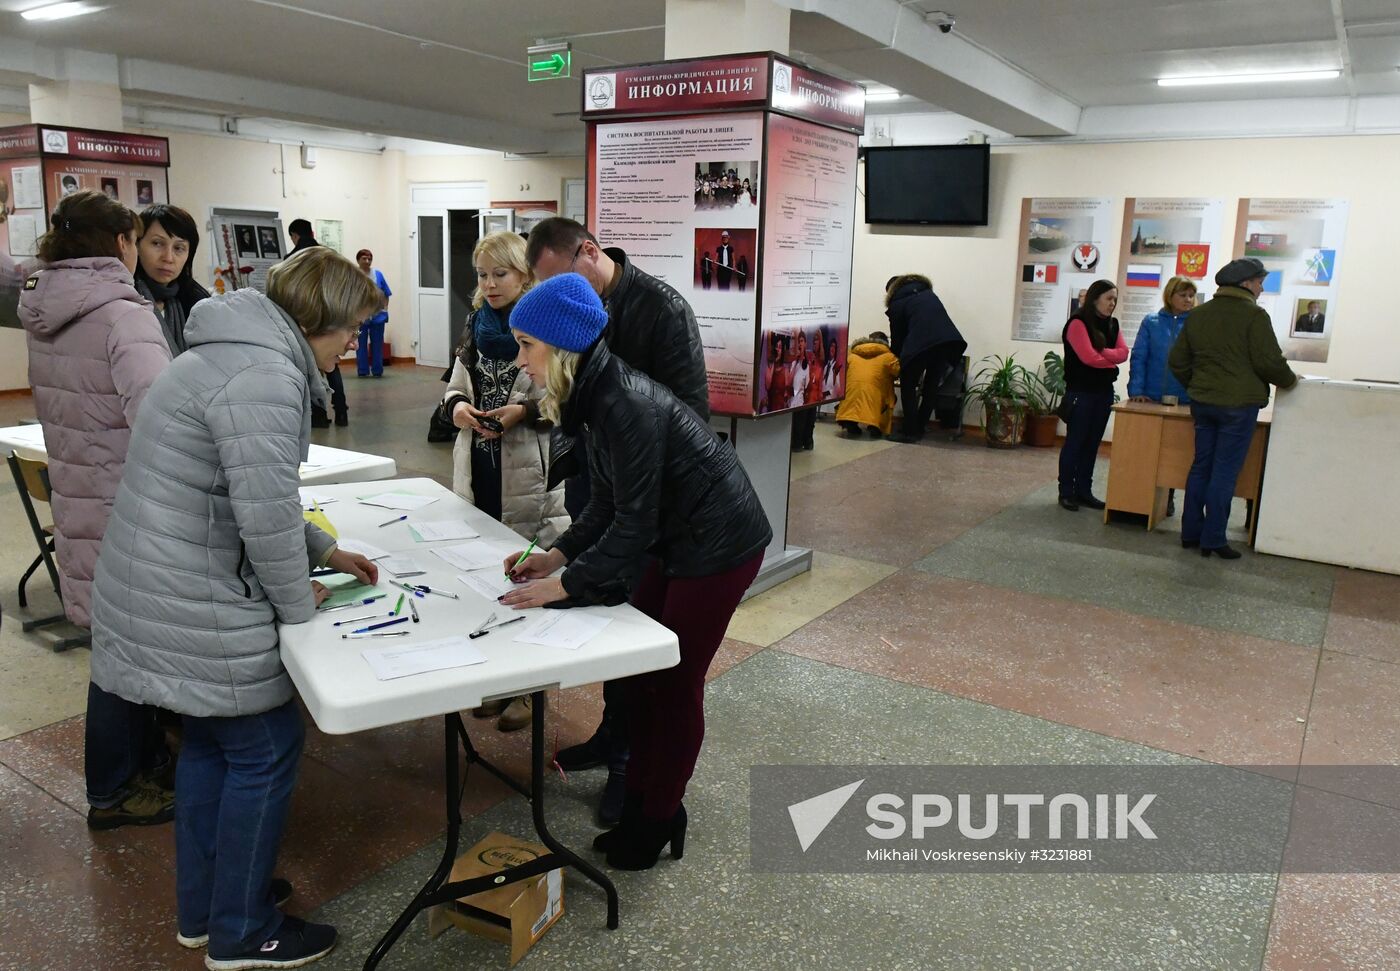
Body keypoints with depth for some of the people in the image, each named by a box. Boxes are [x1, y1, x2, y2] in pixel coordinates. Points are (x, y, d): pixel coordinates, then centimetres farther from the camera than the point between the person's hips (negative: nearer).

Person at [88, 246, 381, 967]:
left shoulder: (235, 354, 14)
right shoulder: (264, 377, -22)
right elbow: (267, 510, -26)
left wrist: (324, 551, 18)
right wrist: (297, 602, -10)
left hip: (153, 594, 11)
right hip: (197, 614, -11)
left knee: (209, 741, 21)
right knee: (265, 751, 4)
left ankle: (201, 912, 37)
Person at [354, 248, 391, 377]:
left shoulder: (378, 274, 5)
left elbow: (386, 294, 9)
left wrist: (385, 309, 0)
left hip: (378, 315, 2)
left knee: (377, 344, 7)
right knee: (361, 344, 5)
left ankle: (377, 371, 14)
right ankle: (362, 371, 11)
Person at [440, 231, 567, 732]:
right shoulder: (477, 323, 11)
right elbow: (456, 385, 17)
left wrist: (525, 410, -21)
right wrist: (456, 405, -4)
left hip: (532, 478, -6)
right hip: (479, 471, 6)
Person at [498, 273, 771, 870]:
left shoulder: (626, 405, -29)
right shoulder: (595, 394, 0)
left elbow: (632, 524, -26)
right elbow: (608, 502, 7)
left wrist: (563, 585, -20)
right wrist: (557, 555, 0)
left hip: (718, 544, -9)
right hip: (675, 539, 9)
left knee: (674, 682, 3)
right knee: (640, 667, 13)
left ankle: (659, 821, 21)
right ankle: (640, 799, 29)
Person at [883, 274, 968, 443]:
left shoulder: (897, 304, 15)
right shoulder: (928, 293, 29)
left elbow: (897, 337, 17)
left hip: (921, 344, -5)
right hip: (949, 340, 5)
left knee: (908, 386, 12)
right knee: (931, 387, 18)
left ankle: (909, 431, 7)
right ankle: (920, 428, 21)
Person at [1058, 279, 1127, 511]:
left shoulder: (1112, 324, 13)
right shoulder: (1078, 323, -10)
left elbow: (1123, 353, 0)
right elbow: (1088, 357, -18)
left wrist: (1101, 353, -15)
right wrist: (1111, 360, -3)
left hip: (1104, 391, 7)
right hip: (1080, 391, -7)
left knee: (1092, 443, 8)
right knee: (1075, 441, -3)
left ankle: (1084, 491, 14)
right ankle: (1066, 492, 3)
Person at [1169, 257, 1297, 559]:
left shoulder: (1198, 314, 10)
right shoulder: (1254, 314, -10)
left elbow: (1177, 361, 12)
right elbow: (1269, 361, -13)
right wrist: (1290, 380, 6)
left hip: (1202, 402, 6)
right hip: (1238, 403, -6)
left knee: (1201, 466, 13)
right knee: (1224, 472, -2)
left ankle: (1191, 533, 17)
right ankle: (1213, 540, 1)